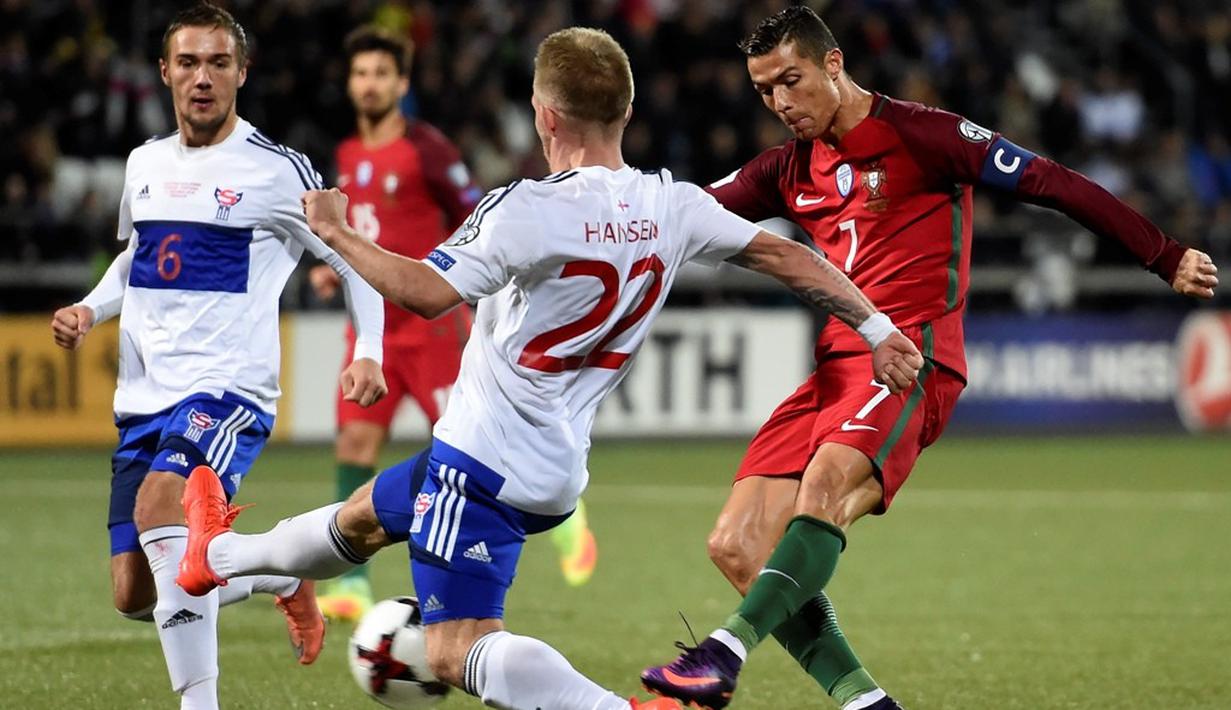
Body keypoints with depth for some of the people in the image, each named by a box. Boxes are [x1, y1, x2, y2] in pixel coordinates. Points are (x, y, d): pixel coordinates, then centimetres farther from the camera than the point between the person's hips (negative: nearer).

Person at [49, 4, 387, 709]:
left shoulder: (276, 170, -5)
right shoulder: (145, 163, 13)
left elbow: (356, 260, 3)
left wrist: (367, 353, -11)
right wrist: (90, 309, 11)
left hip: (229, 387, -7)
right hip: (143, 397, 7)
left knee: (160, 503, -35)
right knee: (135, 594, 3)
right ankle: (284, 575, 30)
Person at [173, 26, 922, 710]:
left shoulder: (529, 211, -22)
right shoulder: (672, 206, -2)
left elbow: (428, 291, -29)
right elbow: (785, 254, 5)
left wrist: (335, 233, -14)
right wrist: (880, 329, 17)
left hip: (486, 457, -9)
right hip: (558, 473, 9)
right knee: (364, 515, 31)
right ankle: (221, 557, 55)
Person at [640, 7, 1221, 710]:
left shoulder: (920, 135, -2)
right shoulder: (791, 168, 17)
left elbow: (1051, 184, -3)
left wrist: (1167, 256, -5)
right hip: (837, 367, 7)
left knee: (825, 484, -35)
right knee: (737, 545, -7)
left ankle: (725, 653, -47)